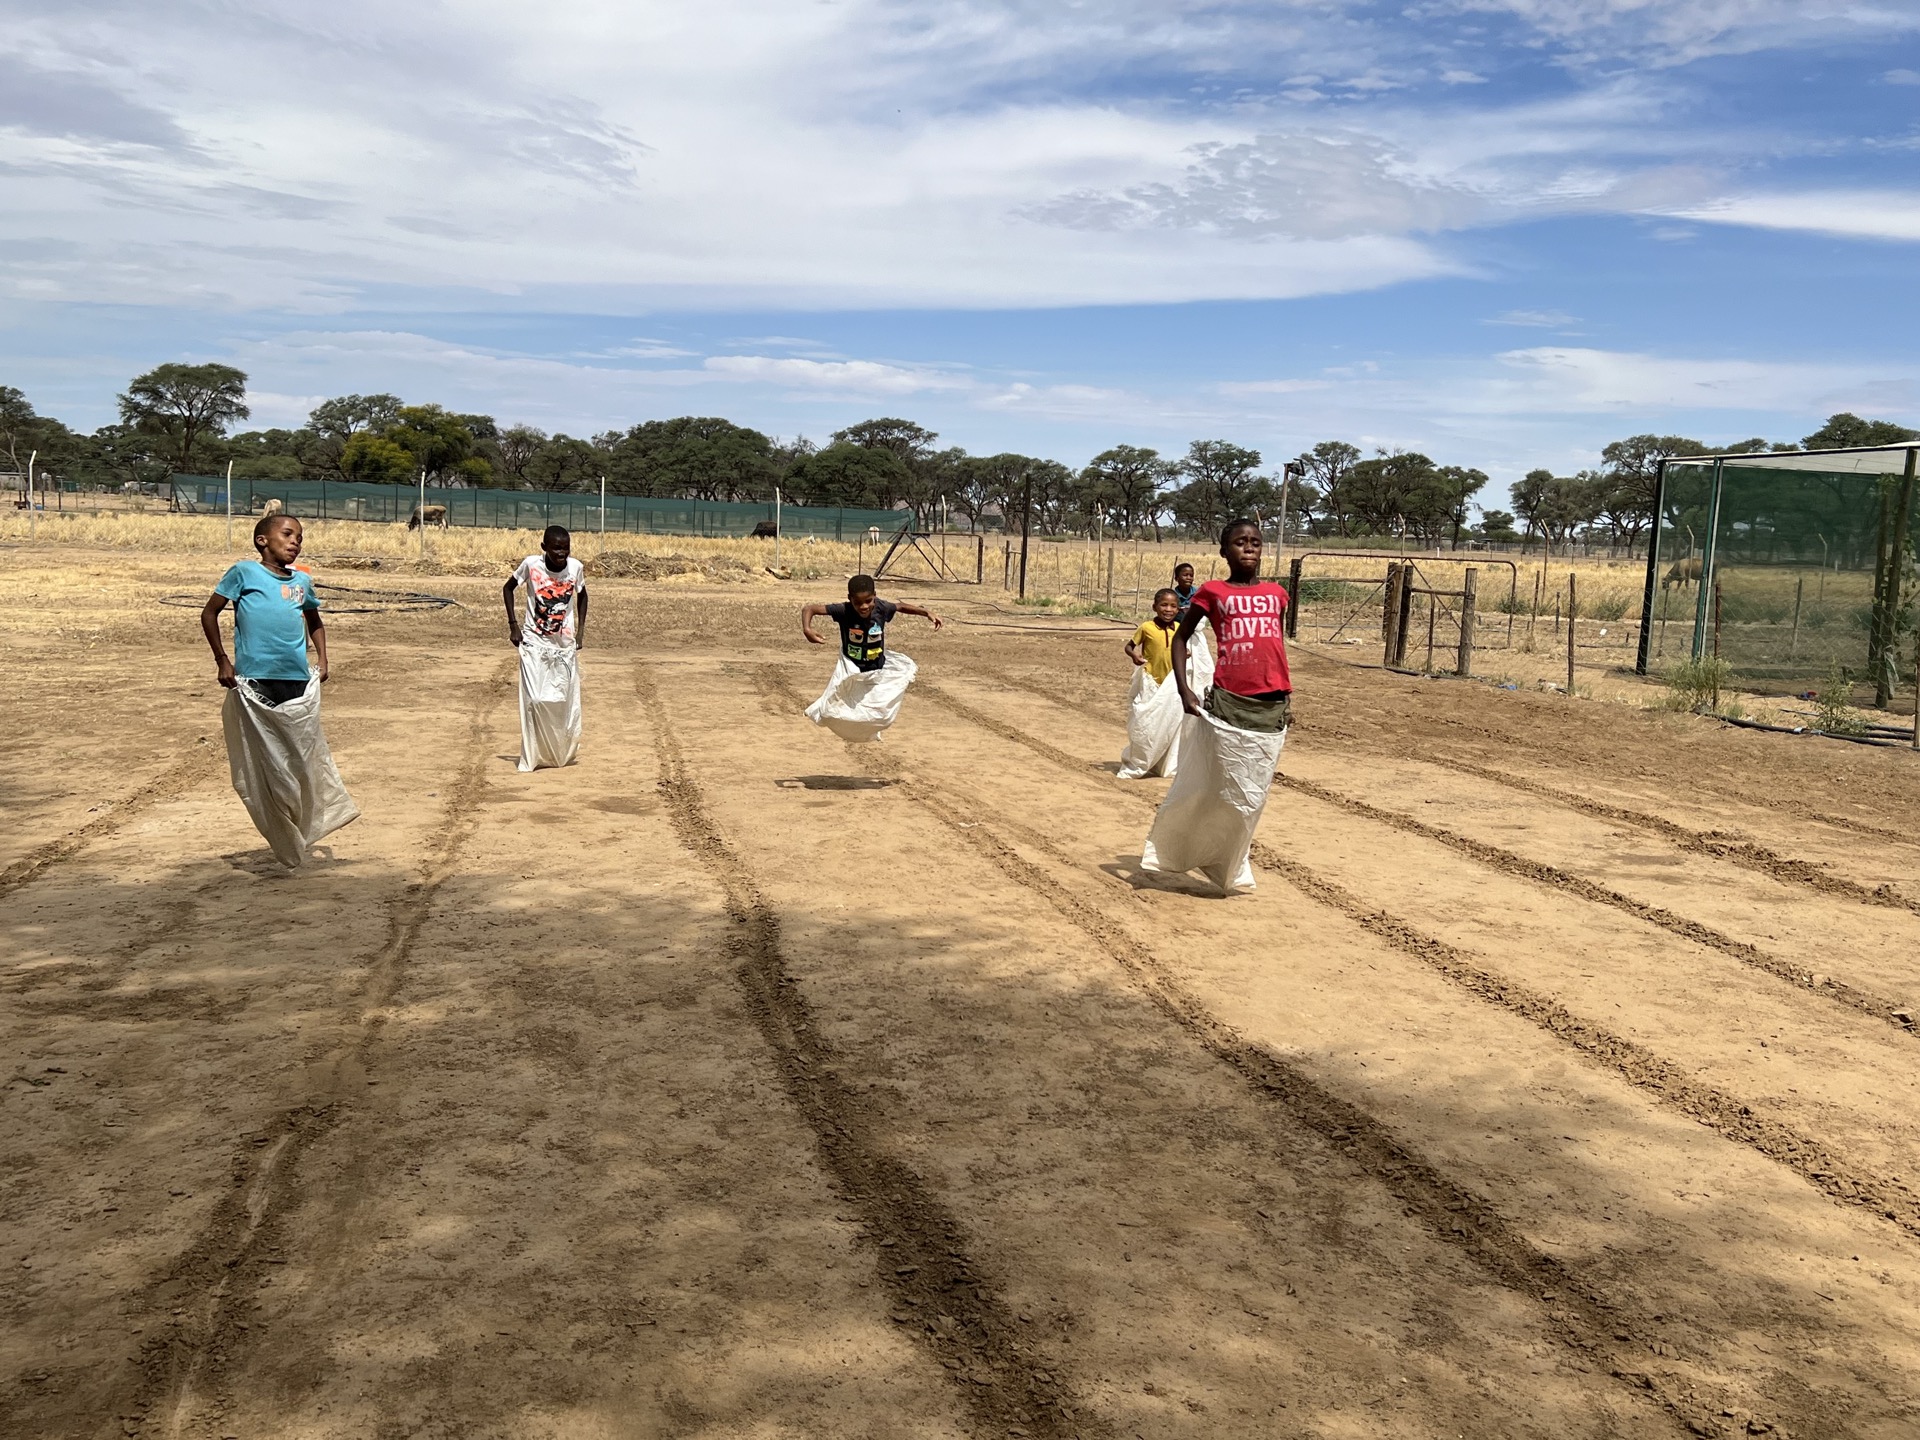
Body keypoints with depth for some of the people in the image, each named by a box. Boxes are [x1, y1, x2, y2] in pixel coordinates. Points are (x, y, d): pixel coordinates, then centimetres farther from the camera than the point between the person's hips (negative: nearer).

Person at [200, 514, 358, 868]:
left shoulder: (302, 581, 13)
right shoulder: (245, 572, 1)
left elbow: (314, 621, 30)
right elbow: (209, 614, 6)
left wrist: (322, 659, 15)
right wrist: (222, 660, 0)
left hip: (299, 683, 4)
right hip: (254, 684, -4)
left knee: (304, 762, 6)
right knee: (263, 768, 3)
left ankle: (305, 832, 21)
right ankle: (287, 848, 13)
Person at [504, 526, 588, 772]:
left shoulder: (576, 567, -7)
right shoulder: (531, 564, -13)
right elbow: (507, 588, 3)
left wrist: (581, 628, 4)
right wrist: (513, 624, -4)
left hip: (565, 643, 2)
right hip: (534, 642, -2)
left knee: (565, 700, 5)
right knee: (534, 700, -9)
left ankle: (564, 752, 23)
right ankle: (532, 757, 1)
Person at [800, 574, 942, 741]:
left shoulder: (881, 608, -21)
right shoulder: (844, 611, -28)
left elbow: (901, 606, 1)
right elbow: (808, 609, -29)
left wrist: (928, 613, -7)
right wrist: (807, 629, -48)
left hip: (878, 671, 3)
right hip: (851, 671, -2)